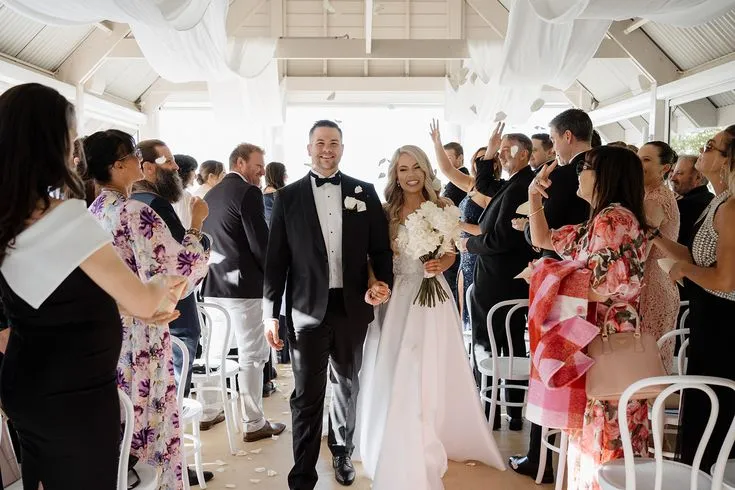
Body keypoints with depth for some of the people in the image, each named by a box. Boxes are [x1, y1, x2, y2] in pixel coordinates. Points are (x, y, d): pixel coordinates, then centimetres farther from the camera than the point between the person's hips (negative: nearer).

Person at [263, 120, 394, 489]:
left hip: (353, 307, 2)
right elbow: (276, 259, 0)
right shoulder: (288, 197, 1)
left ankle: (342, 451, 42)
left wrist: (383, 282, -12)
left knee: (347, 386, 19)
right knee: (307, 395, 2)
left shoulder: (364, 192, 4)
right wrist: (271, 313, -3)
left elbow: (380, 247, 6)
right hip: (308, 309, -2)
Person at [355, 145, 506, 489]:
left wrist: (440, 265, -16)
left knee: (429, 375, 1)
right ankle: (398, 452, 27)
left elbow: (451, 253, 5)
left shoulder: (442, 206, 1)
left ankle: (428, 448, 20)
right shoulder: (386, 211, 1)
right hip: (397, 297, 1)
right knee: (394, 375, 6)